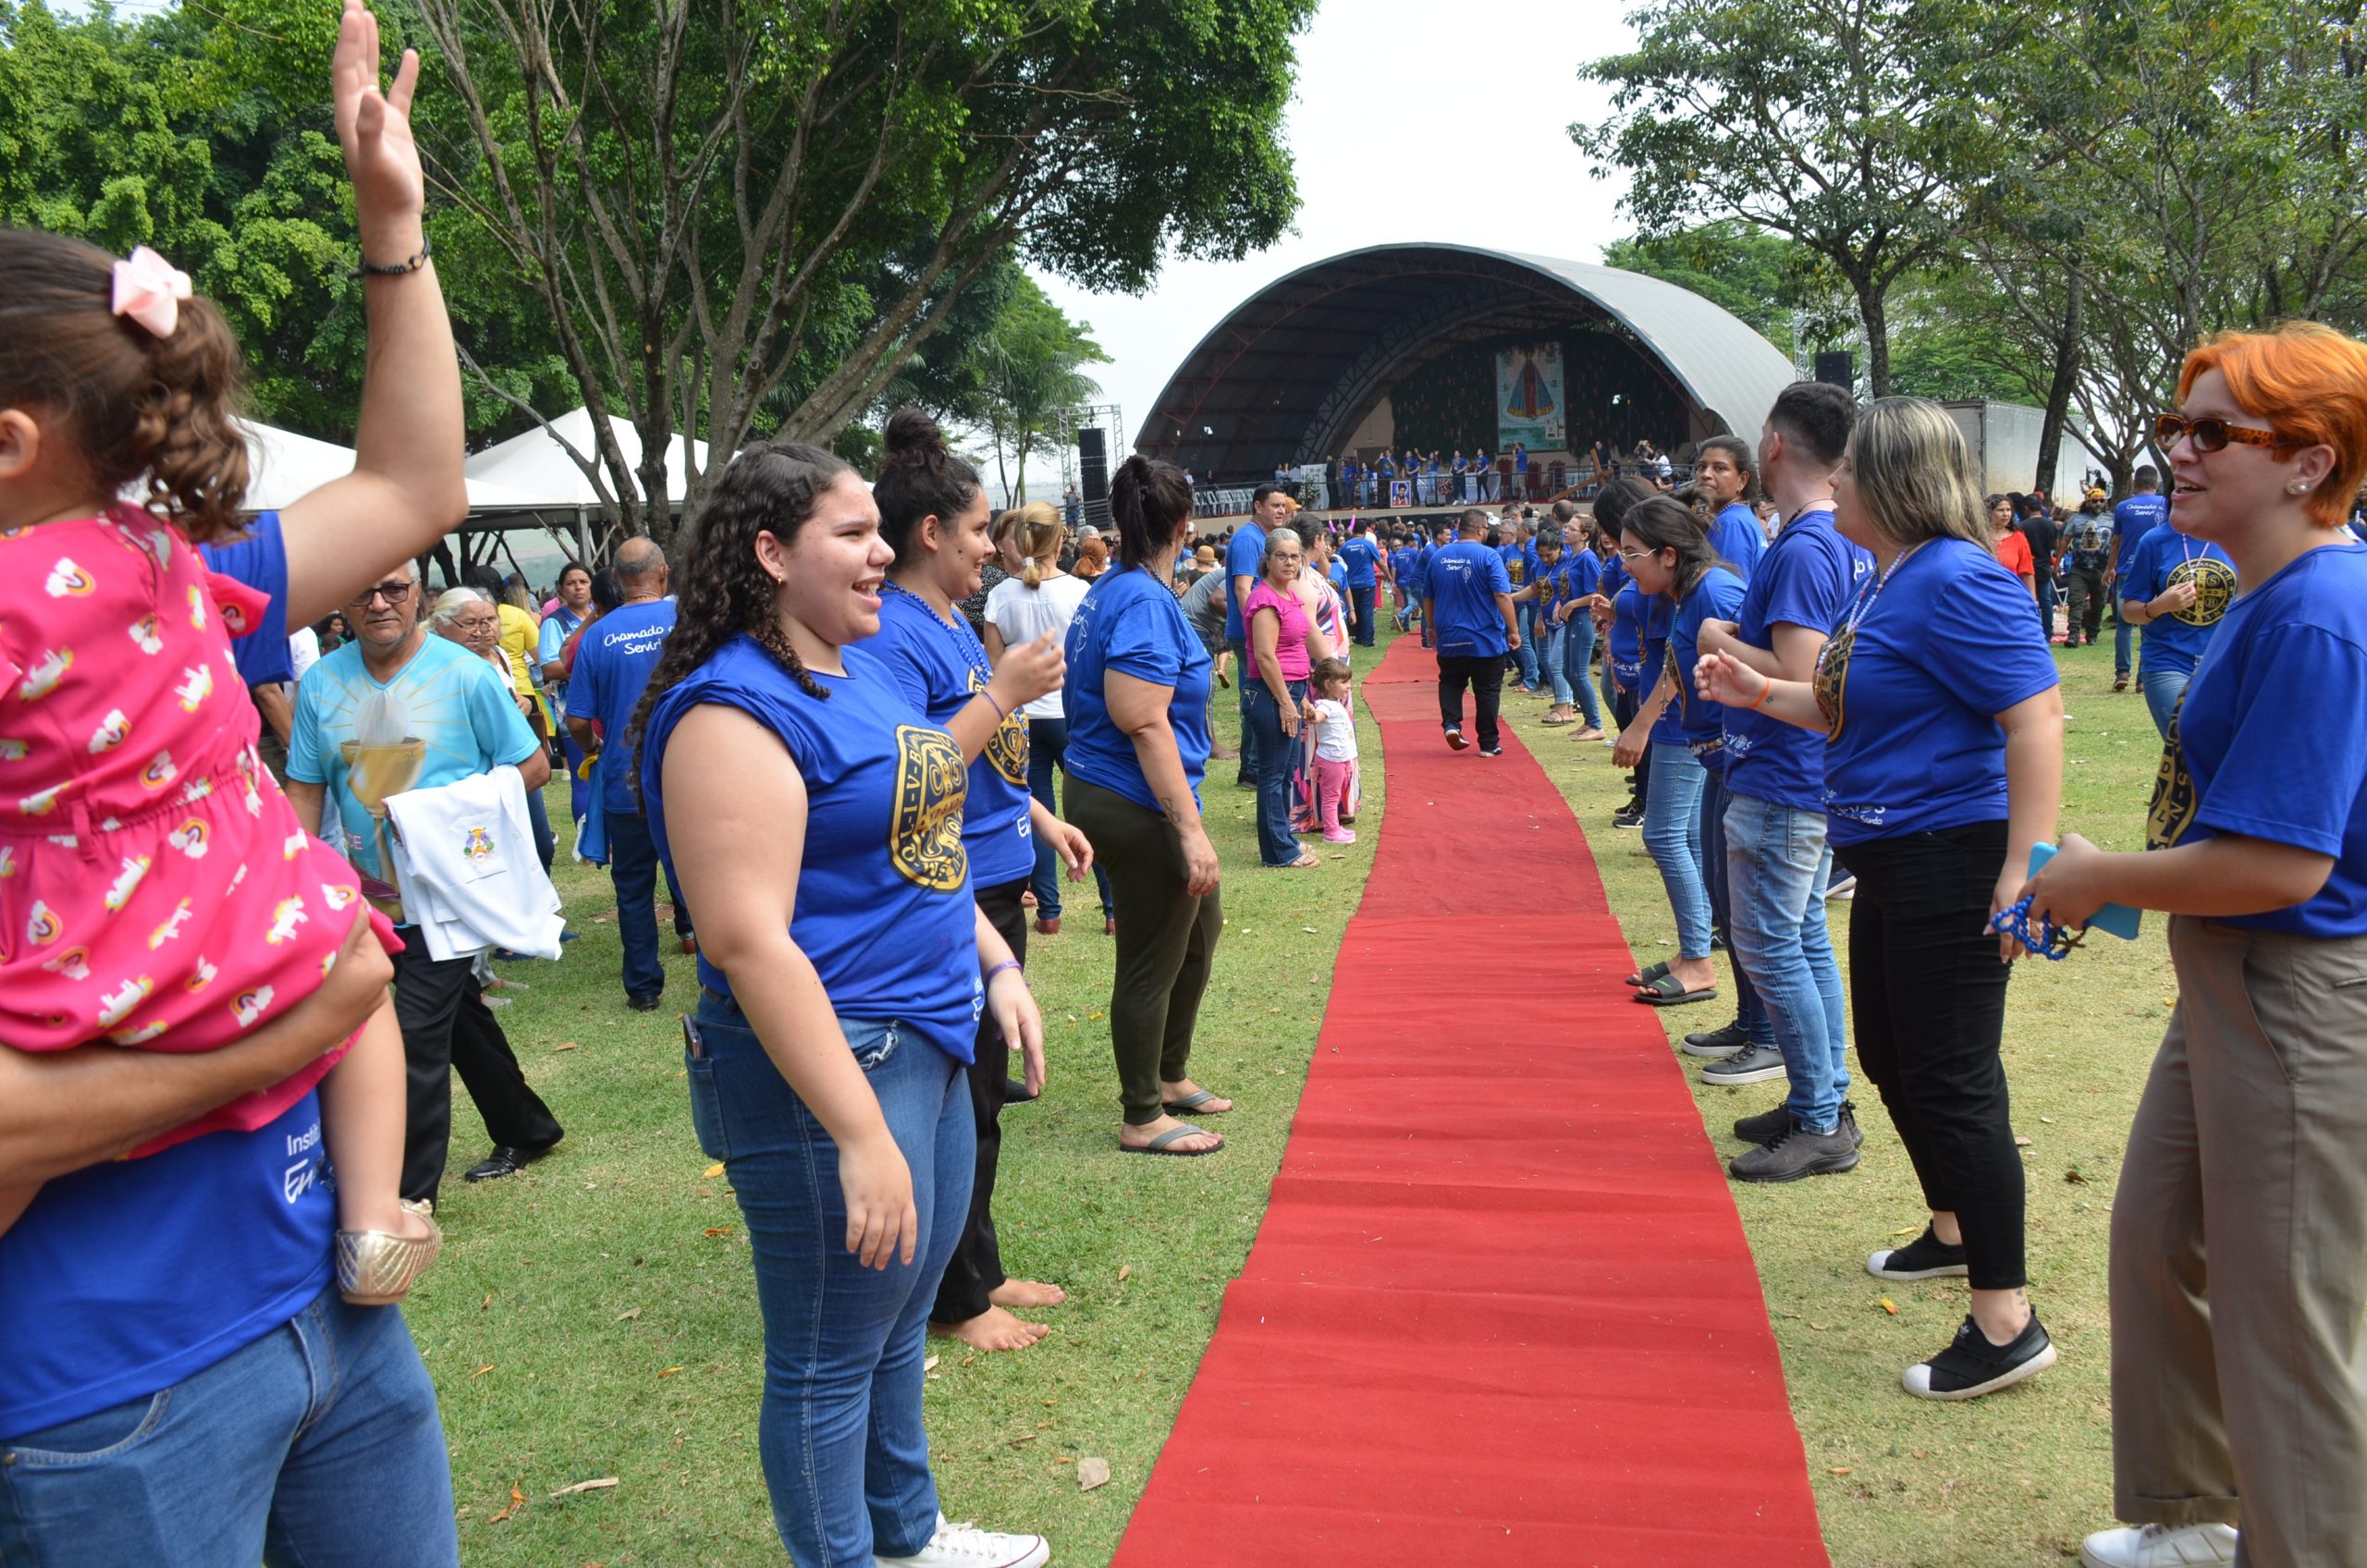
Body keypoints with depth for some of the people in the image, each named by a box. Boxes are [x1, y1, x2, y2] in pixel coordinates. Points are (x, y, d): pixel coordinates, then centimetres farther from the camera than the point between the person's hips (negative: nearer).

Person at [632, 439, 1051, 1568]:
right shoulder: (734, 712, -20)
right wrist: (861, 1135, -27)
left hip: (929, 1040, 10)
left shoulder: (865, 665, 10)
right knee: (829, 1359, 8)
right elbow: (748, 941, -26)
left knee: (903, 1315, 24)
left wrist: (997, 964, 14)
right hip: (828, 1062, -10)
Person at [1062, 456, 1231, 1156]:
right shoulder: (1144, 600, -19)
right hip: (1138, 808, -10)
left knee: (1201, 925, 23)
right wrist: (1190, 829, -25)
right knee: (1151, 964, 3)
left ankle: (1169, 1075, 37)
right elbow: (1144, 724, -25)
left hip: (1101, 792, 10)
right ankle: (1143, 1118, 18)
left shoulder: (1106, 592, 11)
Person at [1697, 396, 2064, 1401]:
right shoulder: (1886, 582, 12)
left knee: (1951, 1082, -6)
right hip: (1892, 864, 11)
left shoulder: (1955, 582, -19)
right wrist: (1759, 695, 15)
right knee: (1889, 1057, 22)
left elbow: (2037, 718, -25)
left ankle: (2007, 1323, 4)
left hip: (1951, 866, -11)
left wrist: (2026, 869, -30)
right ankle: (1955, 1232, 42)